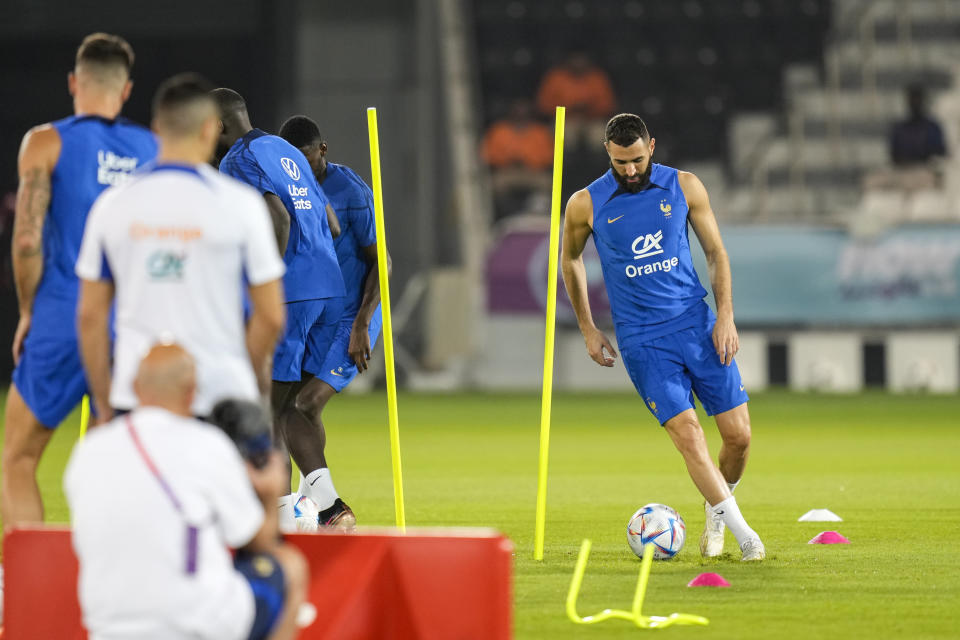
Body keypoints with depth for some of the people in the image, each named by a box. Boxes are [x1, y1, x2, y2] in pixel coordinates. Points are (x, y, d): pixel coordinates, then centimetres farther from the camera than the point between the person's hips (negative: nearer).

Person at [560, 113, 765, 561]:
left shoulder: (684, 187, 1)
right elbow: (569, 259, 15)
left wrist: (725, 315, -2)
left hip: (697, 323, 2)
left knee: (738, 434, -2)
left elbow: (715, 252, 8)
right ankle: (741, 532, -13)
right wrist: (587, 329, 14)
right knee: (688, 435, -16)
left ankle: (717, 510, 26)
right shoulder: (586, 204, -3)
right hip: (642, 340, -2)